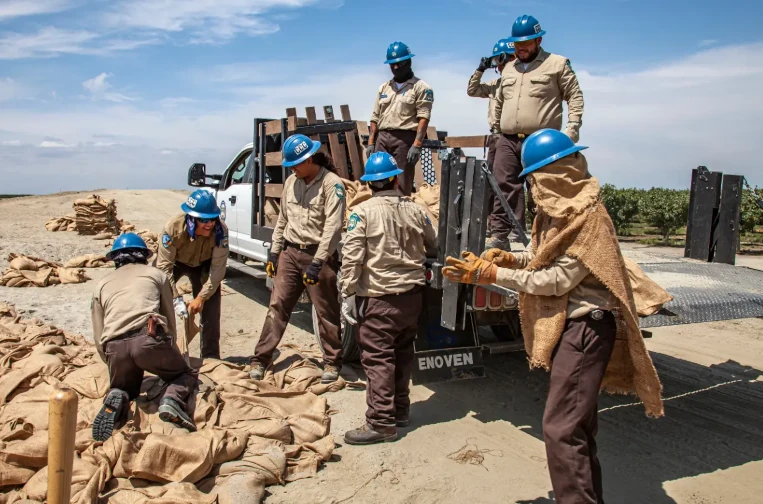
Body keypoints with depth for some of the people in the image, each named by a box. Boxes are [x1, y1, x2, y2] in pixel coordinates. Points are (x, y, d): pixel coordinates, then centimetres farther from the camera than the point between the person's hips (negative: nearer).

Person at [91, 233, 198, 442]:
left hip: (114, 346, 3)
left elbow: (98, 339, 23)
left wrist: (114, 364, 34)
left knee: (125, 388, 31)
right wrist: (169, 352, 35)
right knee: (186, 375, 23)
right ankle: (172, 400, -10)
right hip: (149, 339, -2)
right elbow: (170, 319, 22)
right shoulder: (155, 274, 22)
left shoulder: (102, 284, 27)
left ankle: (117, 399, -5)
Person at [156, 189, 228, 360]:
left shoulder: (220, 231, -35)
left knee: (210, 309, -8)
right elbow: (164, 266, -32)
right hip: (175, 262, 0)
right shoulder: (173, 228, -37)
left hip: (203, 264, 1)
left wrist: (201, 297, -31)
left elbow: (218, 268, -29)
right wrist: (176, 299, -36)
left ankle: (211, 356, 5)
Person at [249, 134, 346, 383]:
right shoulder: (291, 182, 10)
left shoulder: (332, 183, -12)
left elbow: (333, 226, -18)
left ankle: (332, 362, 20)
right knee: (277, 306, 5)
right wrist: (273, 251, 12)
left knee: (326, 312, 5)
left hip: (318, 255, -5)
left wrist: (317, 262, -22)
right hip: (290, 252, 6)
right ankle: (260, 360, 12)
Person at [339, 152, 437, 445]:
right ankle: (400, 409, 30)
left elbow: (351, 257, -15)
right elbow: (434, 246, 18)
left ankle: (381, 423, 1)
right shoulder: (414, 210, 4)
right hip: (412, 294, 6)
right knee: (402, 352, 18)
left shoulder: (362, 212, -10)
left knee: (377, 358, -1)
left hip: (379, 298, -6)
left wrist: (348, 294, -9)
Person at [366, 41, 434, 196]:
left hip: (405, 138, -5)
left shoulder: (421, 87, 2)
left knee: (403, 185, -4)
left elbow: (423, 118, -8)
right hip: (382, 138, 6)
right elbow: (375, 118, 19)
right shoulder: (383, 88, 20)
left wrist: (417, 145, -18)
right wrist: (370, 142, 9)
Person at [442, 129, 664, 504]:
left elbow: (557, 279, -21)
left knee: (561, 428, -10)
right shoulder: (560, 209, 10)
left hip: (585, 327, -10)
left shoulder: (587, 216, -19)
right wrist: (511, 258, 0)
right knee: (577, 424, 20)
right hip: (570, 324, 10)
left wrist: (490, 273, -19)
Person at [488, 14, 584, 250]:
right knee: (504, 188, -2)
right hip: (507, 140, 5)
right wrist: (497, 129, 25)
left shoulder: (557, 64, 4)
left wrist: (572, 128, -9)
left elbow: (575, 97, 2)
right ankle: (500, 234, 1)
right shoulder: (508, 69, 20)